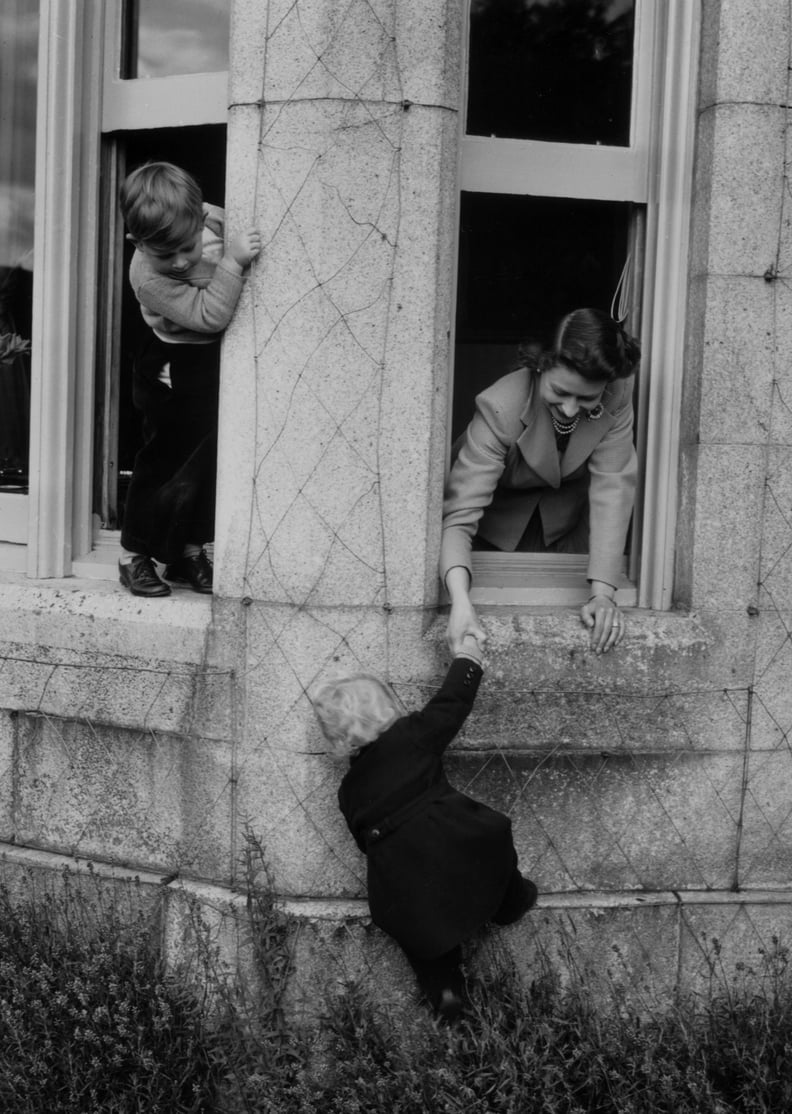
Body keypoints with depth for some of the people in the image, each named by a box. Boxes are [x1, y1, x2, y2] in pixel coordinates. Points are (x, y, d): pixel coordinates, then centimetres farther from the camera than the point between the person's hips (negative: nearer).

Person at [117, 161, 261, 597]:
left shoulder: (213, 219, -15)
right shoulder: (147, 277, -29)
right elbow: (208, 315, -35)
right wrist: (232, 261, -41)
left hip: (218, 361, 6)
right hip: (174, 372, -6)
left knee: (212, 458, 10)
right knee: (167, 460, -1)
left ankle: (190, 553, 24)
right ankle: (134, 555, 16)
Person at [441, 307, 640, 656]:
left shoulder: (617, 398, -28)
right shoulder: (500, 408, -37)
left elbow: (611, 489, -31)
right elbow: (460, 513, -42)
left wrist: (602, 593, -42)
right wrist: (461, 602, -59)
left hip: (567, 511, 2)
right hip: (502, 516, -2)